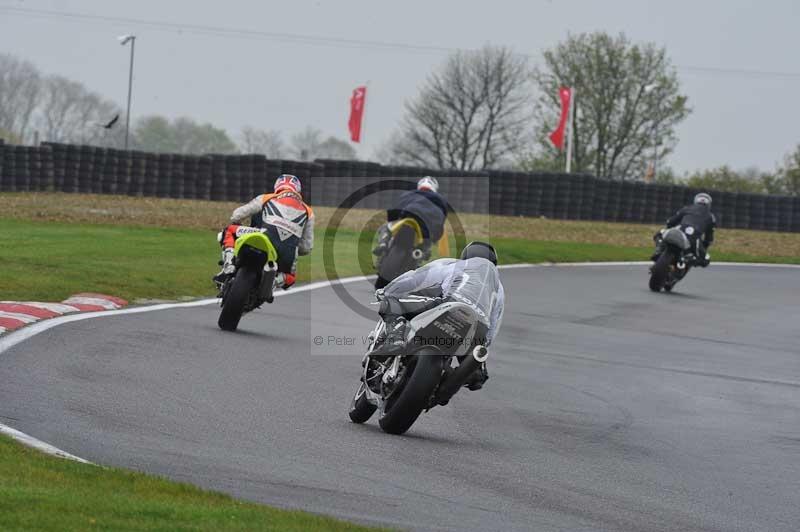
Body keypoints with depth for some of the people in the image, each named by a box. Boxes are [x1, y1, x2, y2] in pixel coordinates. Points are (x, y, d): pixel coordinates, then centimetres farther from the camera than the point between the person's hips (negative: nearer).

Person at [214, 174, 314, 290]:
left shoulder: (266, 199, 21)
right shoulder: (307, 212, 25)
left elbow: (237, 215, 17)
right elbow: (307, 247, 20)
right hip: (288, 257, 2)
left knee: (230, 230, 23)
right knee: (289, 277, 36)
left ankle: (229, 267, -1)